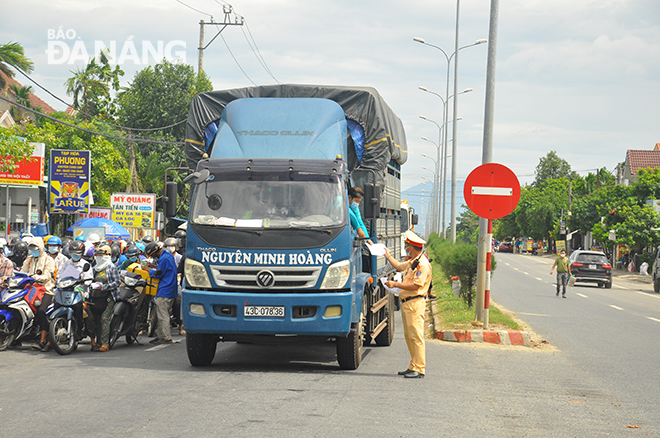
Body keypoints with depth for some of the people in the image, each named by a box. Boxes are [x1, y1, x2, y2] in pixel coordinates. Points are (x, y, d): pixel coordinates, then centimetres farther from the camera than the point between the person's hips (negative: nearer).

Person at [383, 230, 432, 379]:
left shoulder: (423, 264, -14)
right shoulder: (412, 262, 17)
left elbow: (416, 285, -21)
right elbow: (399, 266, 37)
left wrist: (396, 284, -16)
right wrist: (388, 255, 45)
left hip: (415, 303, -11)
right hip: (406, 303, 11)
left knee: (416, 337, -11)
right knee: (409, 336, 12)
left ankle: (419, 369, -11)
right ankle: (413, 367, 17)